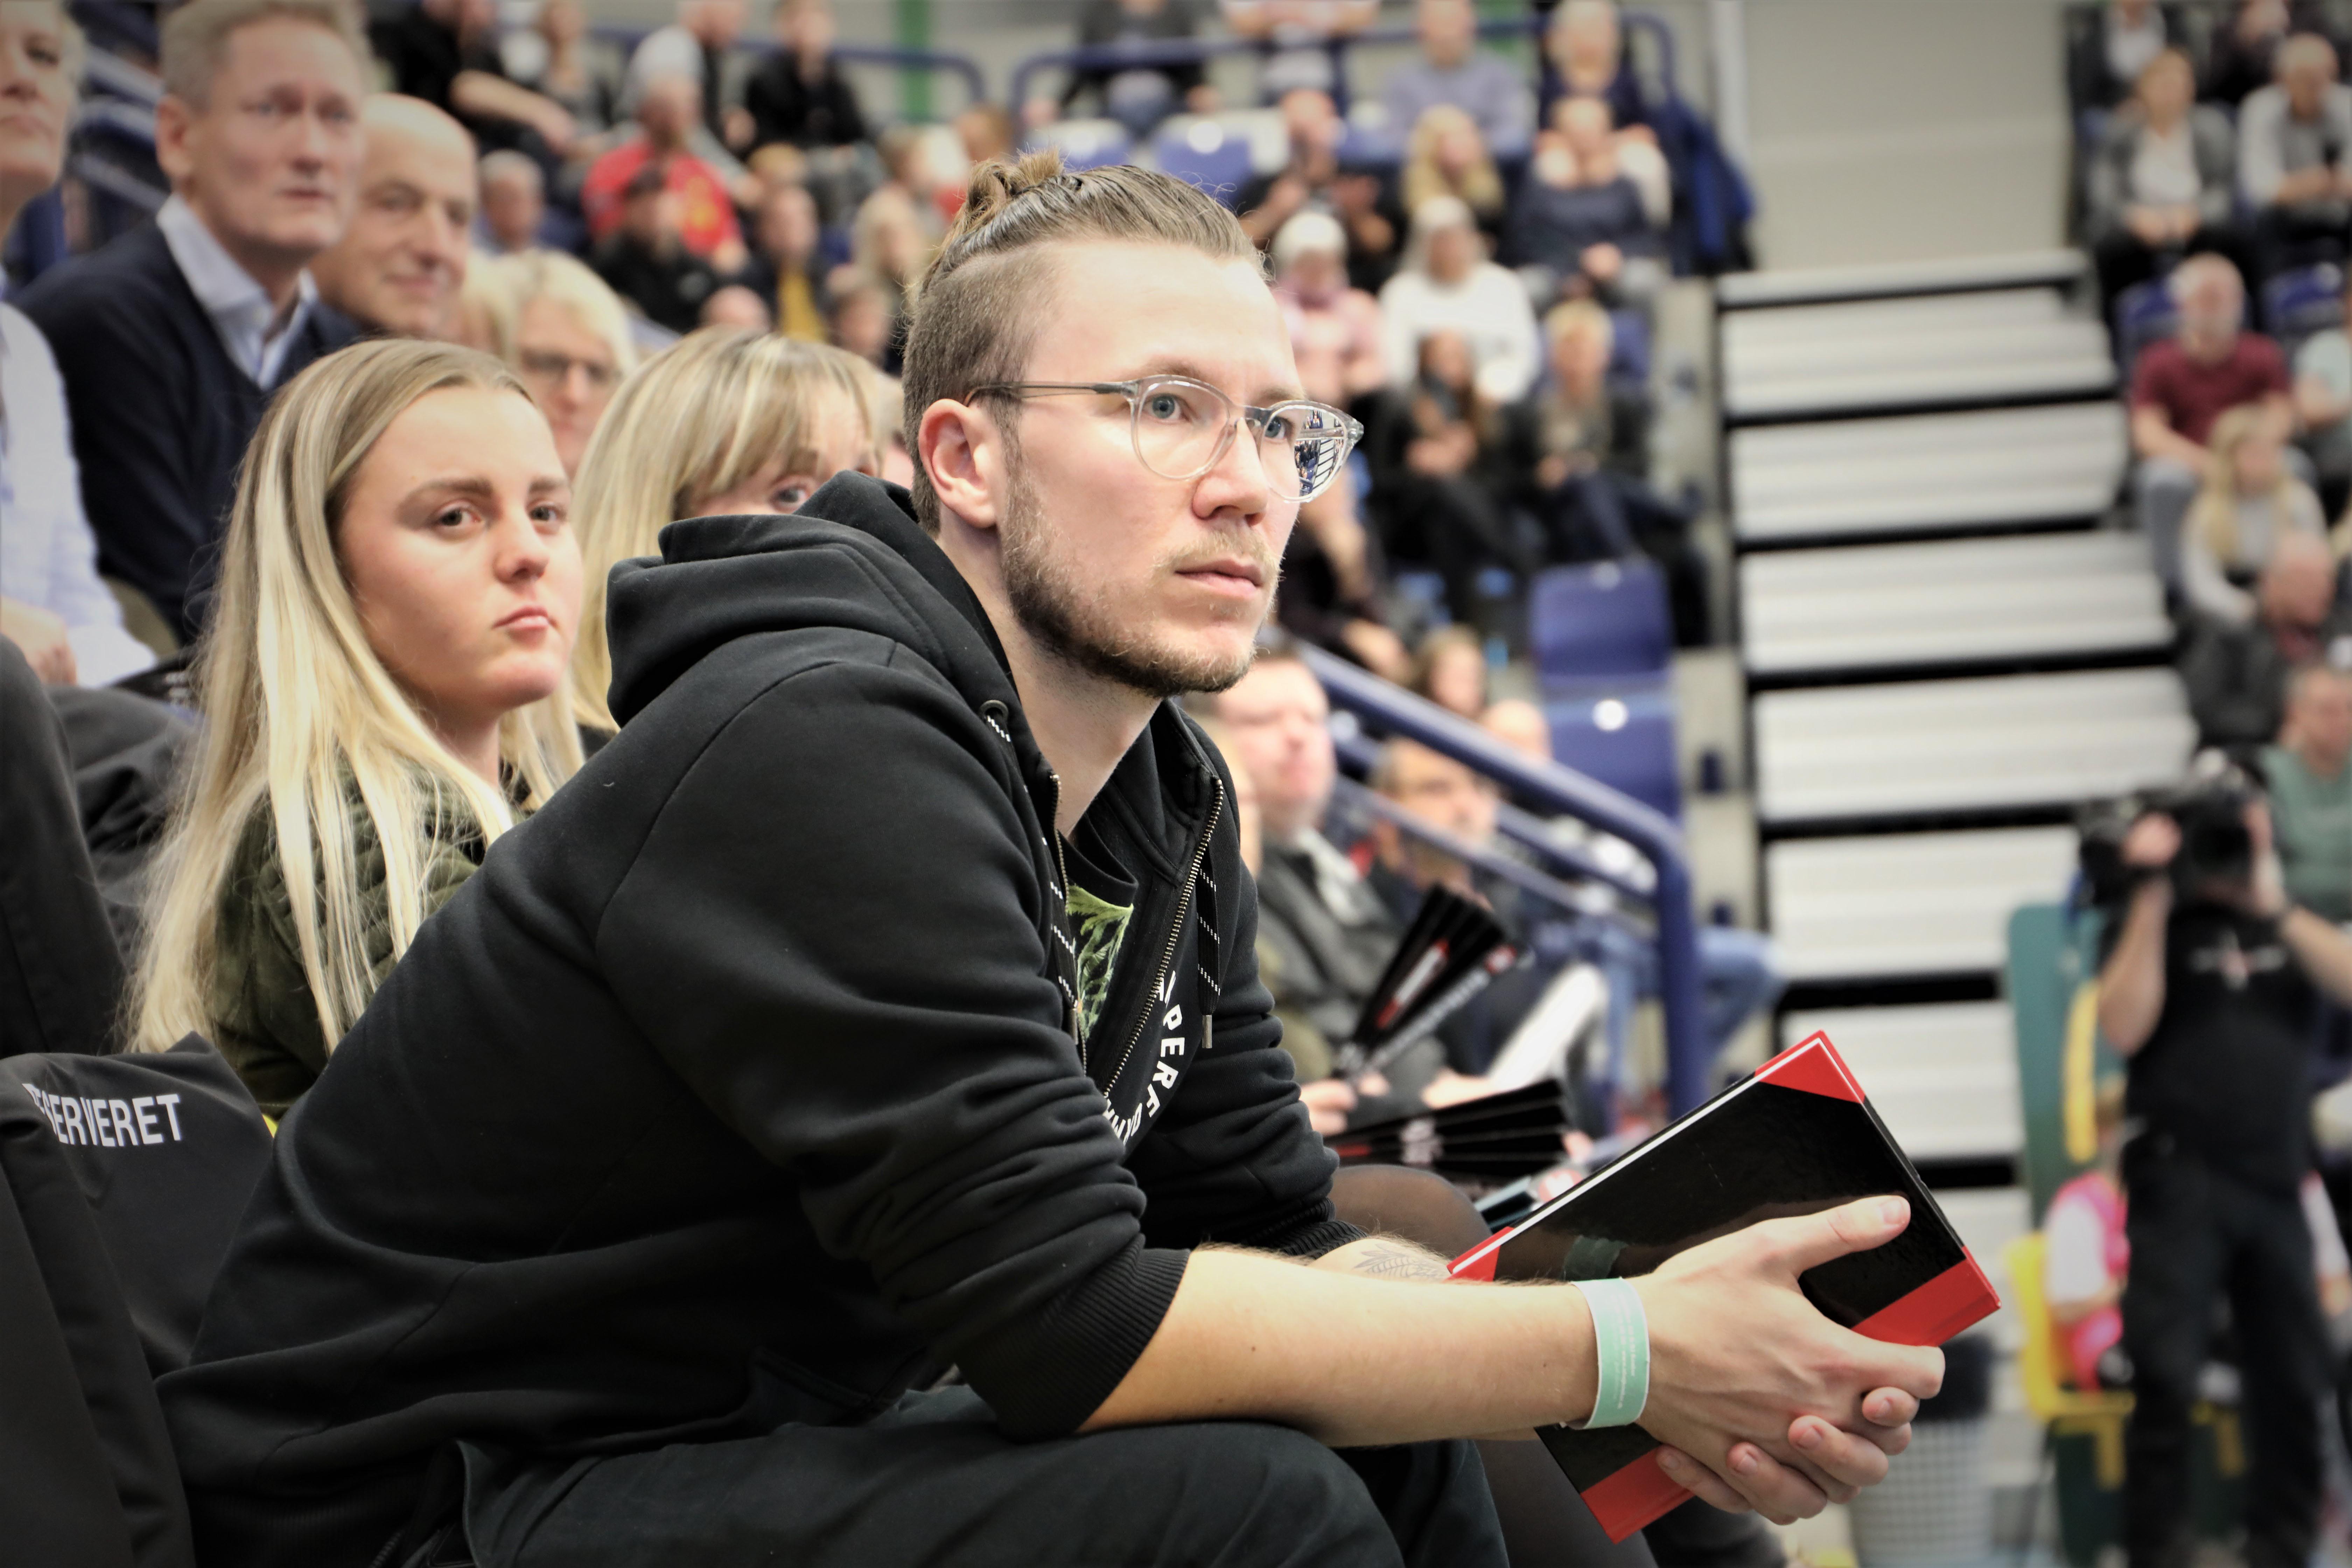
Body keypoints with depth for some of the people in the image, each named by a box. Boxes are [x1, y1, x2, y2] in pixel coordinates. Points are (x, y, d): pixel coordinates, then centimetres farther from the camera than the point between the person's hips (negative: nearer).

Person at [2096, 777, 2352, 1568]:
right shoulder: (2150, 924, 6)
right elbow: (2123, 1026, -10)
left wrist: (2275, 905, -11)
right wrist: (2154, 899, -12)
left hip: (2278, 1181, 4)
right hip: (2182, 1180, -4)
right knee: (2166, 1376, -11)